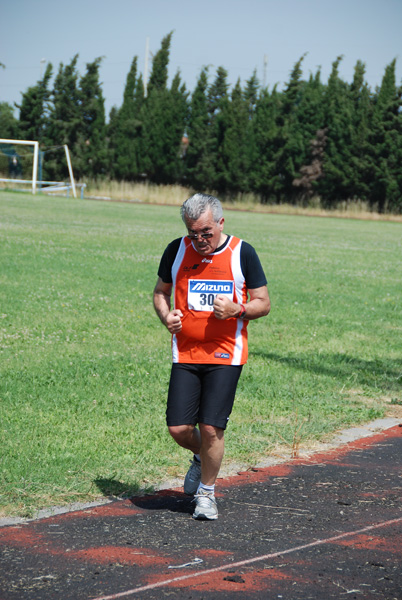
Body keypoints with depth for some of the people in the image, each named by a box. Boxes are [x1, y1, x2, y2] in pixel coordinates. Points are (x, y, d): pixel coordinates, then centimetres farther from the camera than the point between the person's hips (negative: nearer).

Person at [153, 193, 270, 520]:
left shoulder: (242, 253, -4)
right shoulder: (177, 250, 2)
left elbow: (263, 303, 2)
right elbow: (161, 291, 17)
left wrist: (237, 310, -18)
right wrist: (166, 316, -4)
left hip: (226, 354, -3)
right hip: (185, 352, 3)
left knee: (211, 428, -8)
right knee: (178, 428, -3)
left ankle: (207, 491, 14)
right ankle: (201, 458, 32)